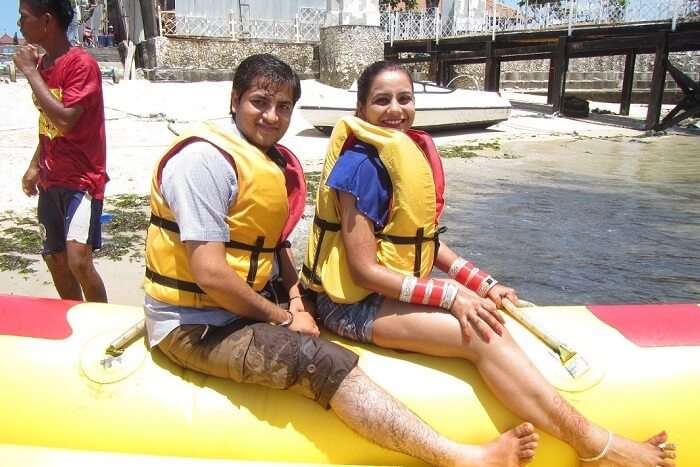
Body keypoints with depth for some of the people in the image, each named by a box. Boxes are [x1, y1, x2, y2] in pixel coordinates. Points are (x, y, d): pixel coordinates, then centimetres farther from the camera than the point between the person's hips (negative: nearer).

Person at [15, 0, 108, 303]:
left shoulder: (81, 63, -15)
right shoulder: (42, 64, 10)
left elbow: (65, 120, -24)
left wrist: (30, 71, -17)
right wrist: (35, 166, 15)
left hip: (82, 179, -8)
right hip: (50, 180, 9)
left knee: (78, 261, -17)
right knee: (54, 259, 13)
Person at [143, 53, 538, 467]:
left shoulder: (274, 161, 9)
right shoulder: (205, 158, -19)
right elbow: (209, 273, -24)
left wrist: (295, 302, 0)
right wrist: (281, 318, -13)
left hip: (250, 305, 10)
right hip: (197, 326, -10)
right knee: (325, 363, -25)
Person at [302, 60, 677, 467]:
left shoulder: (416, 154, 9)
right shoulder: (360, 165, -18)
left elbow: (425, 240, 13)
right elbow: (365, 270, -20)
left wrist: (484, 284, 1)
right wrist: (451, 296, -23)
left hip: (398, 291, 9)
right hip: (353, 303, -9)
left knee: (488, 317, -7)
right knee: (484, 336, -21)